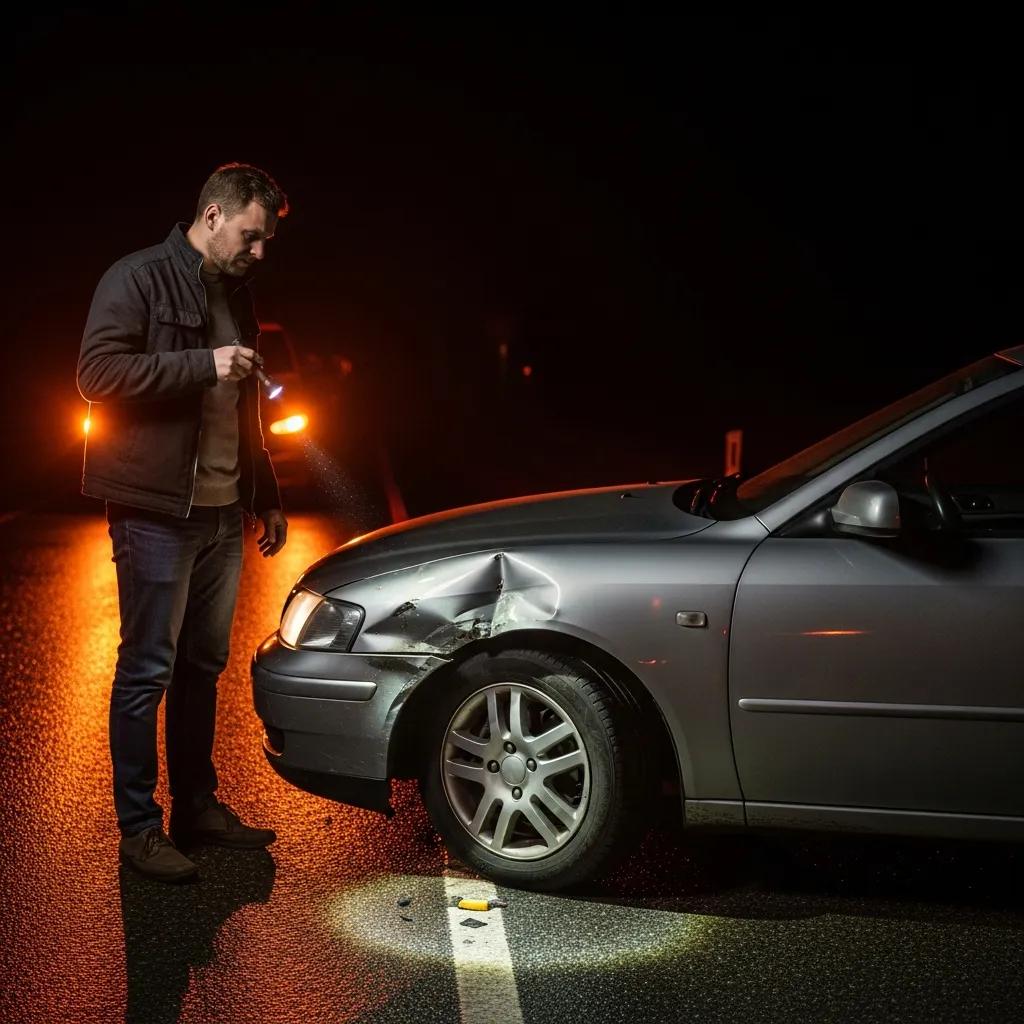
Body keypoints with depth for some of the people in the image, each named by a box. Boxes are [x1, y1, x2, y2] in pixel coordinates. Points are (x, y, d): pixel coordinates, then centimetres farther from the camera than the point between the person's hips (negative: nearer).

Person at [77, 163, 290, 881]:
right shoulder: (139, 279, -7)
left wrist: (266, 496, 21)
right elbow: (98, 371, -19)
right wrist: (205, 364, -21)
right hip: (157, 511, -8)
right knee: (148, 669, -2)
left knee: (204, 665, 13)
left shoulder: (235, 294, 17)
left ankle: (198, 805, 24)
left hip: (222, 511, 8)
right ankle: (139, 827, 6)